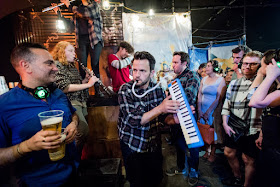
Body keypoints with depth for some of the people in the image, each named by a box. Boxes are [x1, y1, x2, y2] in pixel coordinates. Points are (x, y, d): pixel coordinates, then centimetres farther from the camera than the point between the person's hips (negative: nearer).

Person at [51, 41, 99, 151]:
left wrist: (86, 80, 6)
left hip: (81, 101, 9)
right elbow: (64, 88, -17)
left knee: (83, 130, 7)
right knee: (83, 130, -20)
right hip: (70, 102, -8)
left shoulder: (72, 66, 20)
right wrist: (88, 84, -16)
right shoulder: (57, 65, -5)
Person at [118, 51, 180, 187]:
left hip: (154, 145, 4)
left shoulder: (158, 89, -7)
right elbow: (134, 120, -26)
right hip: (132, 146, -3)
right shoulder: (125, 90, -17)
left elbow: (164, 117, -1)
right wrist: (160, 108, -35)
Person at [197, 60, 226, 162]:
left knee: (213, 131, 7)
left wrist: (208, 112, -14)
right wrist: (199, 110, -5)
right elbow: (199, 95, 4)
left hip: (214, 110, -4)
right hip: (202, 108, 4)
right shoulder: (204, 79, 7)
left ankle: (212, 153, 25)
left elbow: (219, 98, -13)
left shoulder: (221, 80, -7)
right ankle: (207, 151, 29)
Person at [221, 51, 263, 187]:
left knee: (248, 160, 9)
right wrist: (225, 123, 3)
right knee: (229, 153, 18)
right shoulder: (234, 83, 5)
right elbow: (226, 105, 7)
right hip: (233, 127, 6)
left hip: (252, 130, -5)